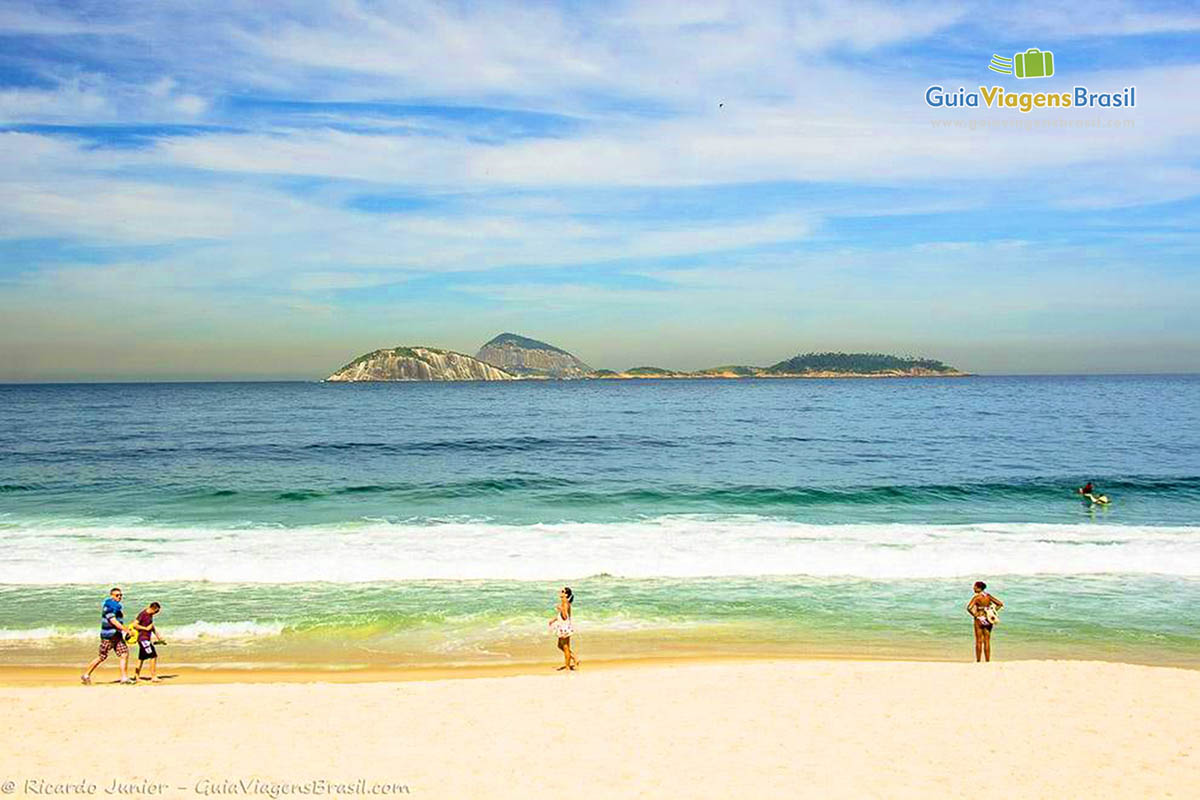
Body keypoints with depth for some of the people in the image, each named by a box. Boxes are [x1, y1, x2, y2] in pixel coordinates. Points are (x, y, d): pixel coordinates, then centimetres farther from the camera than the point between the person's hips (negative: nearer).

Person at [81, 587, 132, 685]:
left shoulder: (117, 606, 13)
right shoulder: (108, 606, -14)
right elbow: (114, 622, -24)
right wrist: (127, 630, -26)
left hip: (117, 635, 8)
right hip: (108, 636, -8)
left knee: (124, 654, -3)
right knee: (102, 657, -1)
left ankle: (124, 677, -1)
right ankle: (86, 675, 15)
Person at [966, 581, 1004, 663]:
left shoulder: (976, 597, -12)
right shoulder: (988, 596, 5)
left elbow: (969, 608, -24)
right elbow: (1000, 604, 9)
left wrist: (975, 615, -11)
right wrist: (992, 611, 7)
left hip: (979, 620, -5)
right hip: (988, 620, 5)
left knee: (979, 641, 3)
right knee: (987, 641, 8)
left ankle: (978, 661, 6)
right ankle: (987, 661, 9)